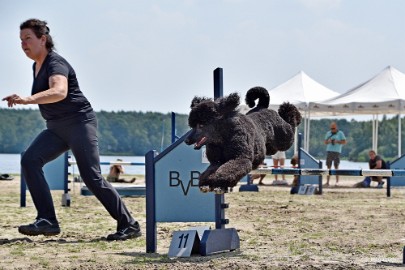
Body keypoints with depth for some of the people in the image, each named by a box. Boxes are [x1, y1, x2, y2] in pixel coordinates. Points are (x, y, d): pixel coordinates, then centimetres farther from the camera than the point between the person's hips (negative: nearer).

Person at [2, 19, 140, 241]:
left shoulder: (55, 63, -16)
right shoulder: (37, 66, 13)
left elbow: (60, 92, -38)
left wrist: (27, 100, -50)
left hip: (79, 123, -9)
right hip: (56, 128, 9)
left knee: (91, 177, -12)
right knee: (30, 160, -13)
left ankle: (129, 225, -1)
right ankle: (47, 221, -17)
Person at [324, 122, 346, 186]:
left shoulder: (340, 133, 4)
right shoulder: (328, 133, 15)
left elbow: (344, 142, 0)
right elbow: (325, 142, 16)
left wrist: (337, 141, -14)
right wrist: (328, 141, -7)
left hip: (337, 152, -3)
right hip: (329, 151, 3)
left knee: (336, 167, -5)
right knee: (328, 167, 0)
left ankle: (337, 181, 1)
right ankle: (327, 182, 1)